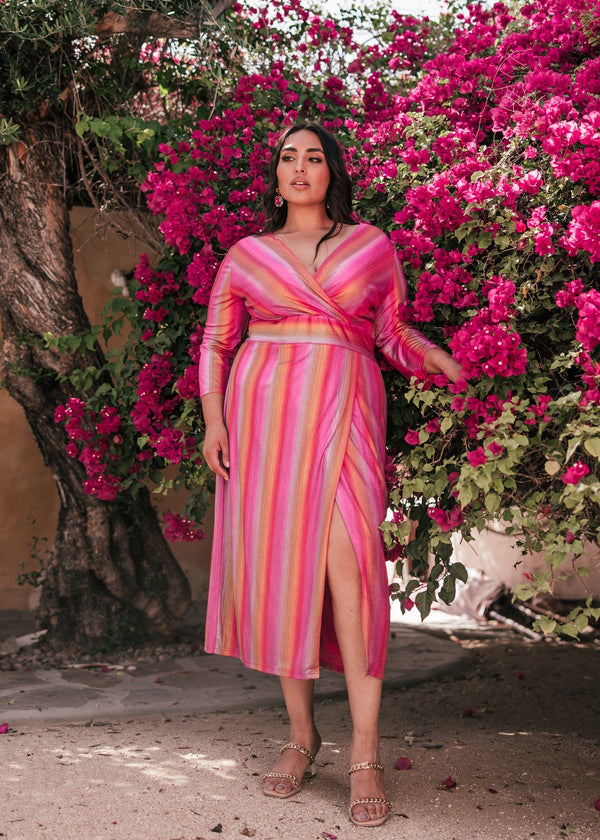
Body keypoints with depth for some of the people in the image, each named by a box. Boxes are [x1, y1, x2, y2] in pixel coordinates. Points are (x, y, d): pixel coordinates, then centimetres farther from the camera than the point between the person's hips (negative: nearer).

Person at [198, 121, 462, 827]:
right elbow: (215, 343, 15)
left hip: (343, 408, -2)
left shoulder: (371, 244, 13)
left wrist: (445, 361, 0)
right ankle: (301, 734, 12)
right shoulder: (246, 255, 13)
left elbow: (393, 332, 17)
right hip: (264, 410, 2)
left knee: (345, 553, -18)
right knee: (278, 559, -1)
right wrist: (213, 419, 3)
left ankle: (365, 752, -13)